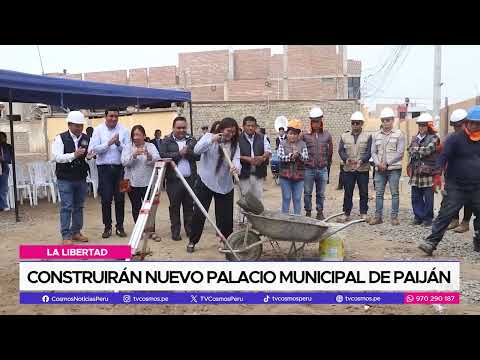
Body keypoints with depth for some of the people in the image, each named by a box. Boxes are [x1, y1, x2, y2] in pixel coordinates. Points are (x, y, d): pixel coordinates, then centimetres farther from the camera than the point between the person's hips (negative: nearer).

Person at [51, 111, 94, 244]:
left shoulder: (87, 138, 5)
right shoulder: (60, 138, -6)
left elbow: (91, 154, 12)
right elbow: (56, 157, -16)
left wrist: (90, 156, -13)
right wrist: (74, 155, -29)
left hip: (81, 178, 5)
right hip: (65, 179, -4)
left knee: (79, 207, 12)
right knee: (66, 208, -3)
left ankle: (76, 232, 24)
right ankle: (66, 236, 5)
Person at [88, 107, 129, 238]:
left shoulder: (124, 130, 4)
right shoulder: (98, 130, 2)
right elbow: (94, 149, -8)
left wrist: (118, 143, -19)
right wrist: (108, 143, -18)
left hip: (119, 167, 1)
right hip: (104, 168, -1)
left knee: (120, 199, 6)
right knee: (106, 199, 2)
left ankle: (120, 226, 18)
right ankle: (107, 227, 15)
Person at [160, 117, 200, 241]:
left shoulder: (191, 140, 12)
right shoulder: (166, 141, 3)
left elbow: (198, 156, 3)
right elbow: (163, 156, -11)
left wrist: (188, 152, -13)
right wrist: (179, 153, -14)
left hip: (190, 178, 3)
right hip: (173, 180, -2)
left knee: (189, 205, 10)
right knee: (174, 206, 4)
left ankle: (189, 229, 20)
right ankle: (175, 231, 12)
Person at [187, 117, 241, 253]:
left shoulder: (234, 144, 1)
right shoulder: (209, 136, -4)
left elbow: (236, 159, -15)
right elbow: (197, 150, -19)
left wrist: (236, 167, -38)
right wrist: (211, 140, -33)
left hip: (225, 185, 2)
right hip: (205, 182, -2)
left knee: (226, 215, 7)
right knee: (199, 213, 3)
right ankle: (192, 241, 18)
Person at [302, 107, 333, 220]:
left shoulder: (327, 135, 4)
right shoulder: (305, 135, -3)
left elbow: (330, 151, 13)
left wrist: (327, 162, 14)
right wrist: (305, 160, 4)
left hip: (322, 169, 2)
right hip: (308, 169, -1)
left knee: (321, 193, 10)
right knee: (307, 193, 6)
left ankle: (320, 212, 22)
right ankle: (308, 212, 19)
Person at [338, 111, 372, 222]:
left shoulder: (367, 136, 3)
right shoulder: (344, 136, 9)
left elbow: (369, 152, -5)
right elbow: (341, 150, 3)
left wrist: (361, 160, -22)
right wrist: (346, 159, -17)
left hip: (363, 169, -1)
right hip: (348, 169, 1)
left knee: (364, 192, 6)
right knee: (348, 193, 4)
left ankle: (363, 213, 16)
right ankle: (346, 214, 13)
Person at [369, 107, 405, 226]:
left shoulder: (399, 134, 0)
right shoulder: (376, 135, 12)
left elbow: (400, 152, -7)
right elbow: (373, 152, 9)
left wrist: (387, 163, -12)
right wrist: (378, 163, -8)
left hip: (394, 168, -3)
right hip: (379, 169, 4)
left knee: (394, 193, 1)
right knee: (379, 193, 5)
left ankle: (394, 217, 8)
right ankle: (378, 216, 11)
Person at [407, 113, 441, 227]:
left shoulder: (434, 138, -2)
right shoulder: (414, 138, 16)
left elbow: (427, 150, -17)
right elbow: (410, 150, 5)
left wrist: (416, 150, -6)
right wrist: (422, 152, -8)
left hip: (428, 172, -5)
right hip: (415, 172, 5)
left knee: (428, 197, 3)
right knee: (416, 197, 9)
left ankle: (428, 218, 13)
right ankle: (418, 217, 20)